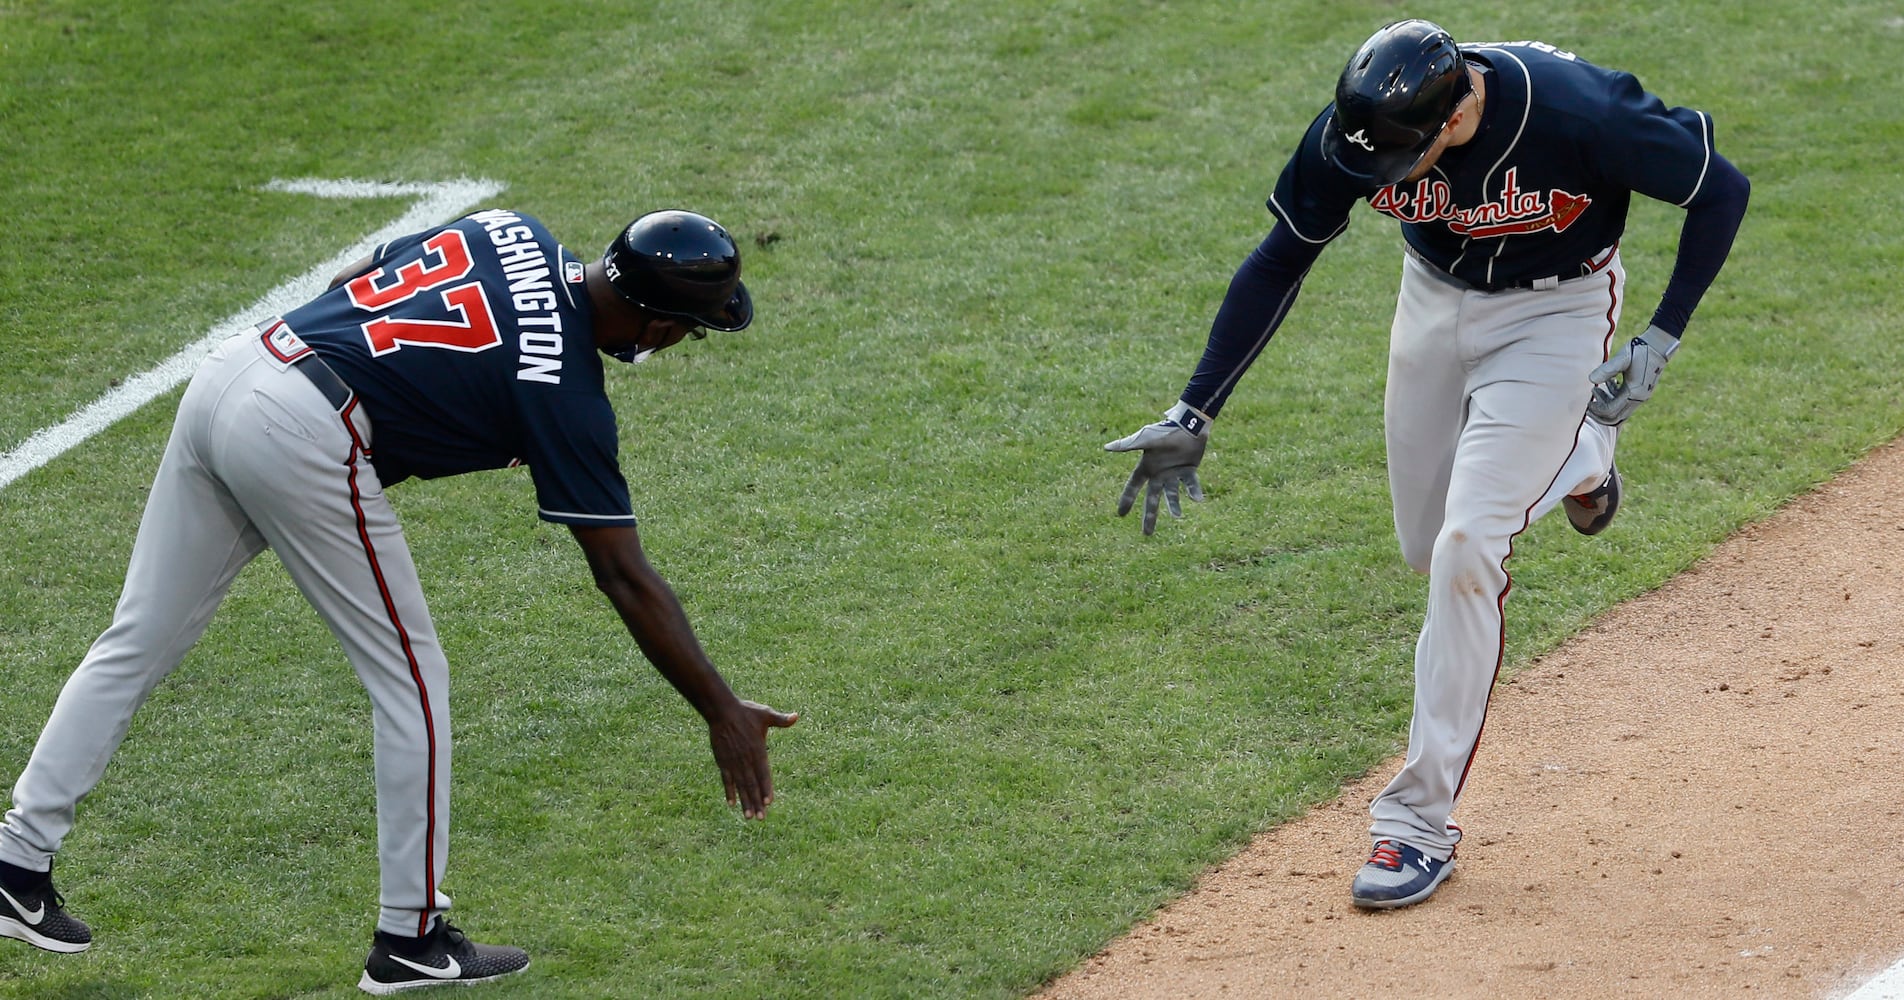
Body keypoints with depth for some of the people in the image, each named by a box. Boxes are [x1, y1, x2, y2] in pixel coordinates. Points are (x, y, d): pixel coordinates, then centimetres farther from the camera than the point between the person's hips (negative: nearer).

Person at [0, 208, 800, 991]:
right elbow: (626, 579, -5)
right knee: (410, 679, 5)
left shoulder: (511, 235, 13)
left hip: (224, 376, 8)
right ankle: (411, 940, 10)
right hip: (306, 442, -8)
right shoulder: (563, 392, -6)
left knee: (136, 644, 14)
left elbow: (347, 284, 22)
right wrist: (721, 711, -2)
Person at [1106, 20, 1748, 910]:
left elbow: (1721, 191, -19)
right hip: (1437, 303, 5)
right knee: (1427, 548, 15)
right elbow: (1277, 265, -10)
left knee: (1466, 551, -17)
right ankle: (1574, 454, 47)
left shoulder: (1580, 114, -36)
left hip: (1555, 313, -5)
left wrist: (1660, 343, -21)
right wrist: (1194, 414, -14)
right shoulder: (1352, 133, -25)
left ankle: (1421, 818, -8)